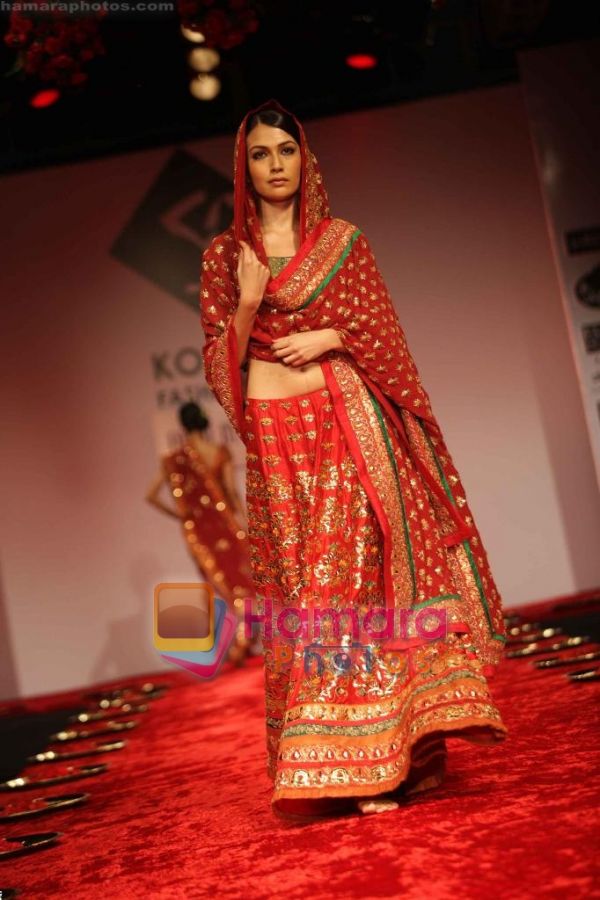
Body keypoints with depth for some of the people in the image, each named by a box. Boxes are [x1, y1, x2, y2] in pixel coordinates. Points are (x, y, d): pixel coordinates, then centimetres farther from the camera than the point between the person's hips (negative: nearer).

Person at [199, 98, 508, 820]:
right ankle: (324, 766, 6)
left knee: (366, 570, -5)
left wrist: (328, 336, -9)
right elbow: (218, 359, 6)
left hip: (348, 423, 0)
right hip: (276, 436, 1)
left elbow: (382, 333, 8)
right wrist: (247, 302, -10)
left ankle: (385, 757, 2)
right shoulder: (223, 254, 10)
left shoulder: (343, 239, 10)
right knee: (301, 586, 1)